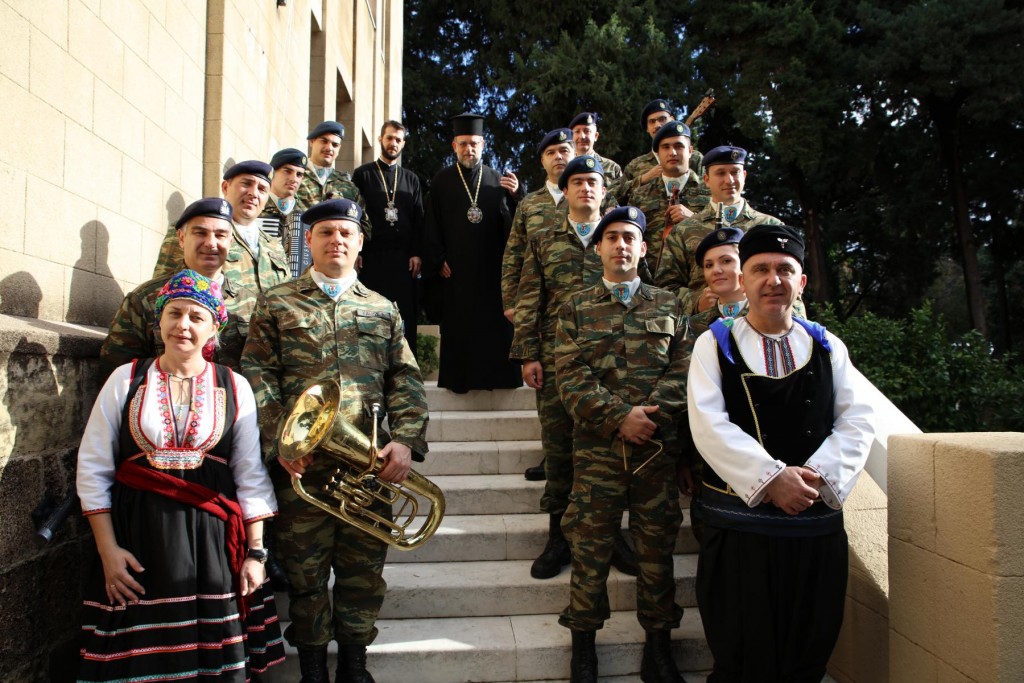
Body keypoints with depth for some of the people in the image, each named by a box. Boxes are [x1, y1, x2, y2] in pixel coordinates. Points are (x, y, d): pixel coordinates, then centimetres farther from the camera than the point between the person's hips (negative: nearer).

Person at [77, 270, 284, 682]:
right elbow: (93, 468, 3)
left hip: (212, 540, 0)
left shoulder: (235, 388, 4)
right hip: (138, 539, 0)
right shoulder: (126, 380, 4)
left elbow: (250, 476, 4)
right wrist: (108, 550, -3)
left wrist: (255, 552, 0)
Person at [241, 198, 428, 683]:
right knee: (305, 571, 8)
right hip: (302, 463, -1)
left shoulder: (382, 309, 13)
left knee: (364, 571, 10)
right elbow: (258, 378, -1)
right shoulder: (276, 304, 7)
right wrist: (278, 441, -13)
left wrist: (405, 440, -8)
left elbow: (406, 381, 6)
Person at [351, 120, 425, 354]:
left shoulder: (411, 179, 17)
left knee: (406, 316, 0)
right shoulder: (362, 174, 9)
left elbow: (418, 219, 11)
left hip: (404, 258, 2)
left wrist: (417, 254, 0)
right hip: (371, 257, -2)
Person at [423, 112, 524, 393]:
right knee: (457, 325, 1)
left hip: (492, 268, 1)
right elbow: (432, 223, 3)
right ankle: (457, 377, 9)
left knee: (496, 324, -1)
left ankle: (496, 375, 8)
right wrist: (438, 260, -6)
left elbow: (514, 222, 5)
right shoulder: (442, 180, 7)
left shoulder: (498, 180, 11)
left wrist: (515, 195, -13)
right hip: (454, 269, -1)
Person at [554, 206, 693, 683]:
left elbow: (683, 370, 3)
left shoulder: (669, 305, 12)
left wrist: (651, 415, -12)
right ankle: (583, 643, 20)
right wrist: (620, 417, -13)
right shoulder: (576, 309, 8)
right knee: (590, 547, 4)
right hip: (596, 447, -1)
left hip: (657, 446, 1)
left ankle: (658, 644, 23)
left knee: (657, 546, 8)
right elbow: (571, 377, -2)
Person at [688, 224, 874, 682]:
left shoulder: (828, 347, 11)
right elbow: (709, 425, -10)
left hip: (818, 521, 3)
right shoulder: (714, 344, 2)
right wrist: (771, 478, -19)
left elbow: (857, 421, 3)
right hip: (740, 520, -3)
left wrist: (819, 476, -13)